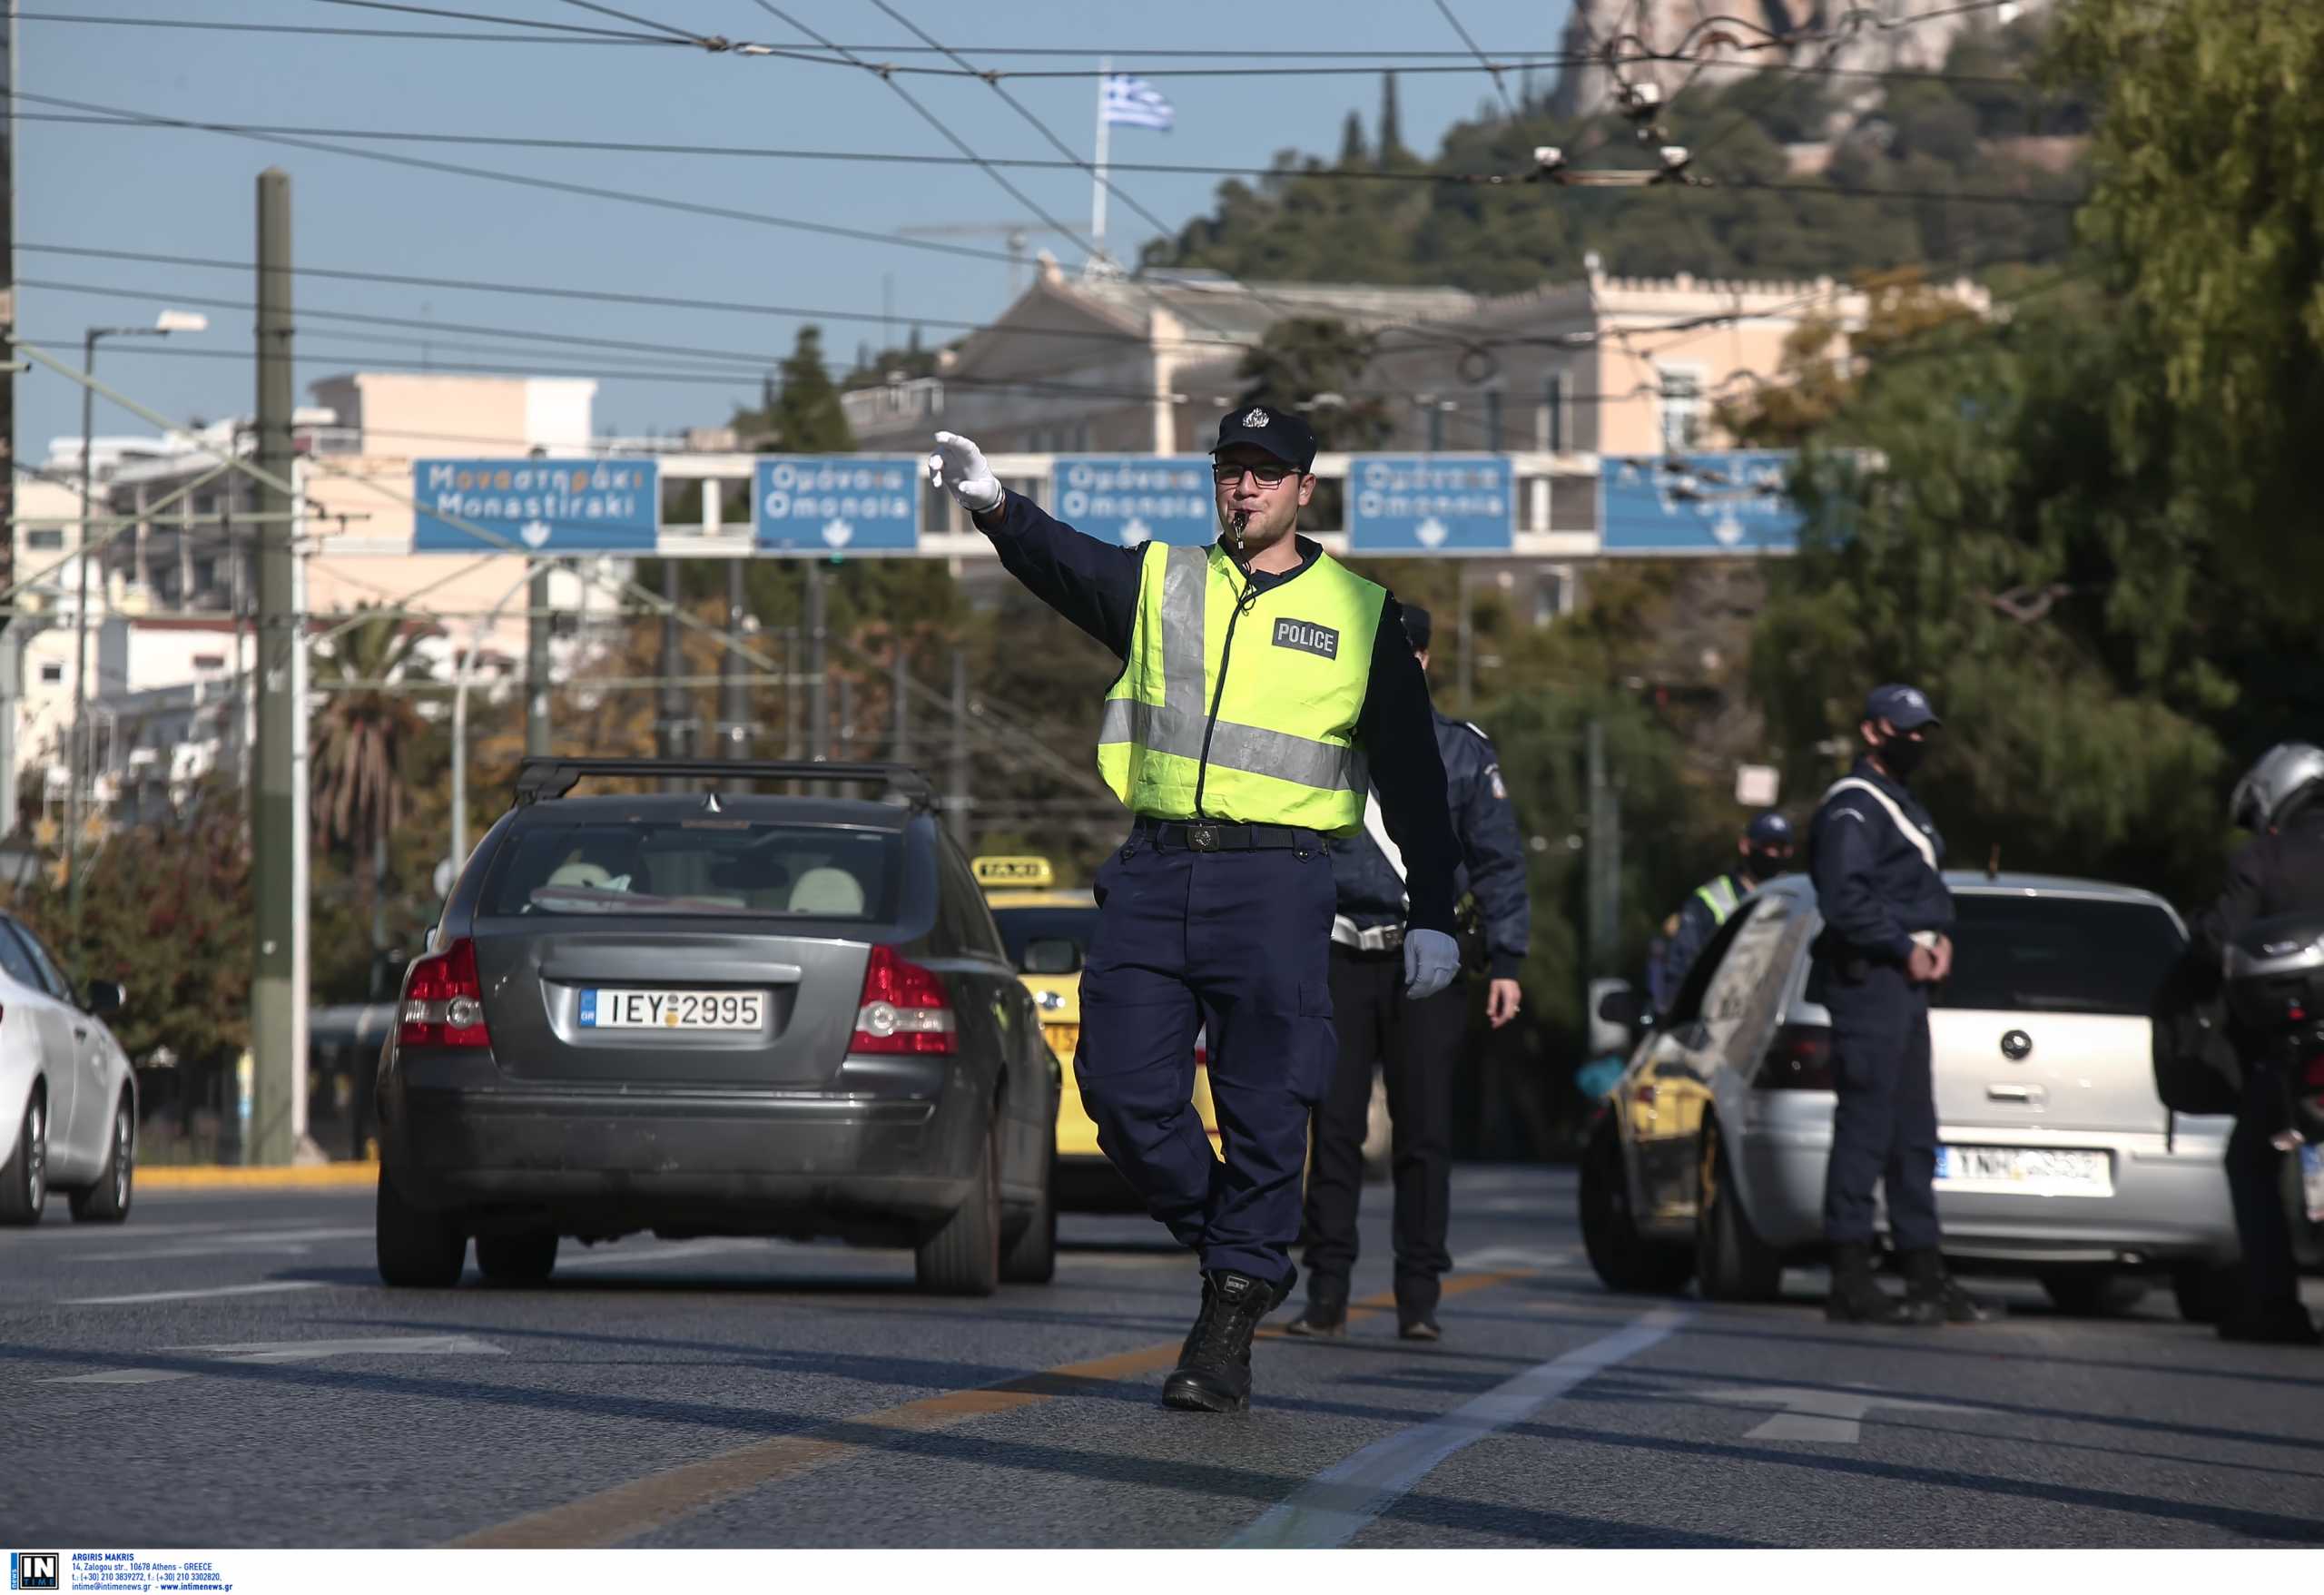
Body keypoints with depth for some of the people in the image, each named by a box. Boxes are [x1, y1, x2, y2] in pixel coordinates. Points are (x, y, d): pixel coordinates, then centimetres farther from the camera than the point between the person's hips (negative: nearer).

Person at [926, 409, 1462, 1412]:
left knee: (1262, 1111, -6)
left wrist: (1432, 916, 7)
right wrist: (993, 506, -28)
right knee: (1125, 1094, -4)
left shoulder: (1360, 617, 10)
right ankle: (1237, 1254, 17)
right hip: (1153, 872, 2)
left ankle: (1230, 1320, 2)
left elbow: (1413, 777, 12)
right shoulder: (1159, 585, 14)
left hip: (1275, 885, -2)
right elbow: (1061, 562, -6)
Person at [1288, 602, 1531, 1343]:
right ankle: (1327, 1293, 1)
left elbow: (1498, 861, 8)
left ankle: (1419, 1300, 3)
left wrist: (1506, 961, 2)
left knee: (1424, 1133, -1)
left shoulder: (1463, 753, 8)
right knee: (1334, 1128, -2)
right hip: (1339, 958, 1)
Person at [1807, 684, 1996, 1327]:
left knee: (1914, 1136, 12)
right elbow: (1844, 900, -21)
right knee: (1865, 1129, -11)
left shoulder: (1903, 806, 22)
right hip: (1867, 982, -11)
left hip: (1907, 983, 11)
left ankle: (1927, 1277, 17)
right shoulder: (1852, 808, -10)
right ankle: (1851, 1284, -11)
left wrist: (1937, 936, 10)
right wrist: (1905, 947, -17)